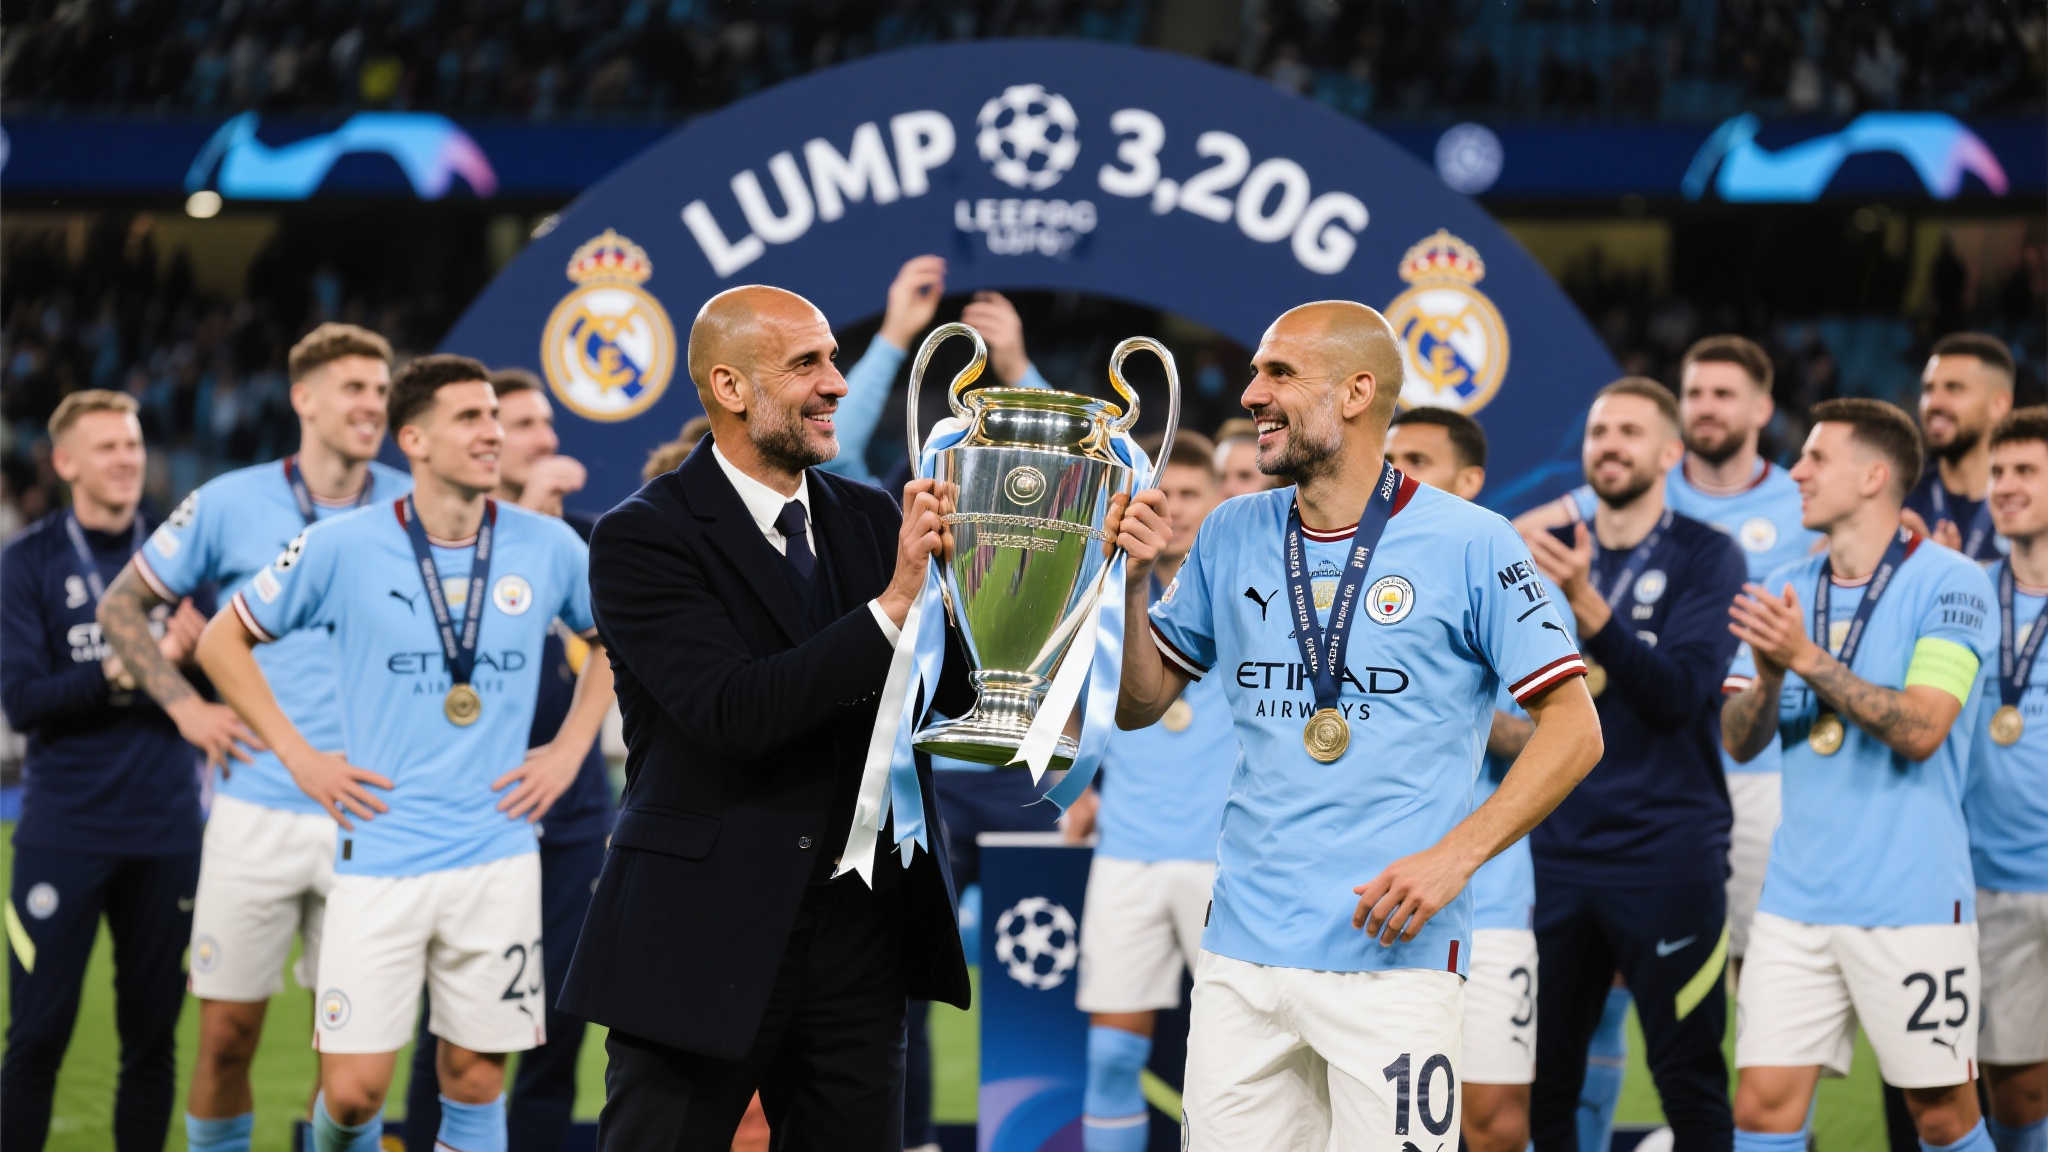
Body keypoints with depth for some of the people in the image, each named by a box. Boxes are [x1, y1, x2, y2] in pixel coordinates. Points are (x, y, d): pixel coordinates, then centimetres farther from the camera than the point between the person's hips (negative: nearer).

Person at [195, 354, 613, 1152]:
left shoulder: (548, 548, 2)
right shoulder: (343, 548, -4)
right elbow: (222, 640, 7)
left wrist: (569, 749, 10)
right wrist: (297, 755, 0)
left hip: (497, 859, 2)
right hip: (380, 860, -2)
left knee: (475, 1079, 4)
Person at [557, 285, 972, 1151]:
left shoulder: (867, 520, 10)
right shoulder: (642, 538, -9)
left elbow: (957, 689, 4)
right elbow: (736, 713, -21)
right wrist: (893, 606, -25)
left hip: (858, 940, 5)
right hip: (703, 940, -5)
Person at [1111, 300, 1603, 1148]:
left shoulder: (1469, 545, -4)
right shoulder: (1232, 536, 11)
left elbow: (1574, 727, -3)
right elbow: (1139, 705, 18)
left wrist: (1454, 856, -13)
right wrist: (1133, 581, 1)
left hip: (1392, 952, -4)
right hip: (1243, 948, 5)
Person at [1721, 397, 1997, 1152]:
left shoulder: (1950, 583, -7)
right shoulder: (1783, 592, 11)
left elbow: (1921, 729, -17)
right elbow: (1738, 742, 8)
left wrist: (1808, 657, -20)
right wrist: (1768, 675, -12)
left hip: (1912, 902, -5)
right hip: (1797, 896, 5)